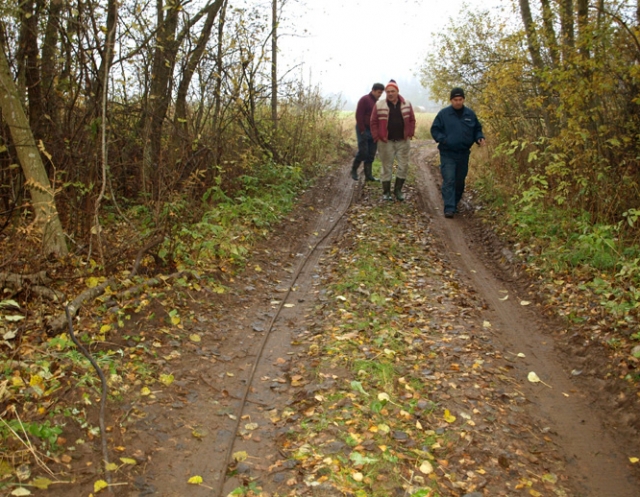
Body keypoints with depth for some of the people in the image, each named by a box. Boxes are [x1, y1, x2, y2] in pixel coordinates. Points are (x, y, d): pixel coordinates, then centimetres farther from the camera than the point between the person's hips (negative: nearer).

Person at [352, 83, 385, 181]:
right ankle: (354, 170, 9)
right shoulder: (364, 100, -8)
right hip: (364, 131, -7)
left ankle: (368, 175, 8)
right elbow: (359, 116, -14)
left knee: (371, 155, 5)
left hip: (373, 131, 7)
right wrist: (362, 130, -18)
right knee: (363, 152, -10)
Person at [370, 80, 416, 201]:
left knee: (403, 166, 4)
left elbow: (412, 120, 10)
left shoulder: (406, 104, 4)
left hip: (403, 141, 2)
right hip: (386, 142, -2)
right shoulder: (379, 105, -2)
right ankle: (386, 192, 14)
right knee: (387, 167, 4)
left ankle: (398, 190, 19)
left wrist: (410, 134, -2)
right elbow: (374, 122, 1)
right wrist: (377, 137, -7)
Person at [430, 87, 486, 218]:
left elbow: (477, 129, 15)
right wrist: (443, 139, -18)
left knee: (460, 181, 13)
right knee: (449, 181, -12)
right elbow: (435, 130, -2)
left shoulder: (470, 114, 5)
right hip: (447, 154, -4)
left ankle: (454, 204, 30)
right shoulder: (443, 114, -4)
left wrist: (479, 138, -5)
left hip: (463, 154, 4)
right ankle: (449, 208, -14)